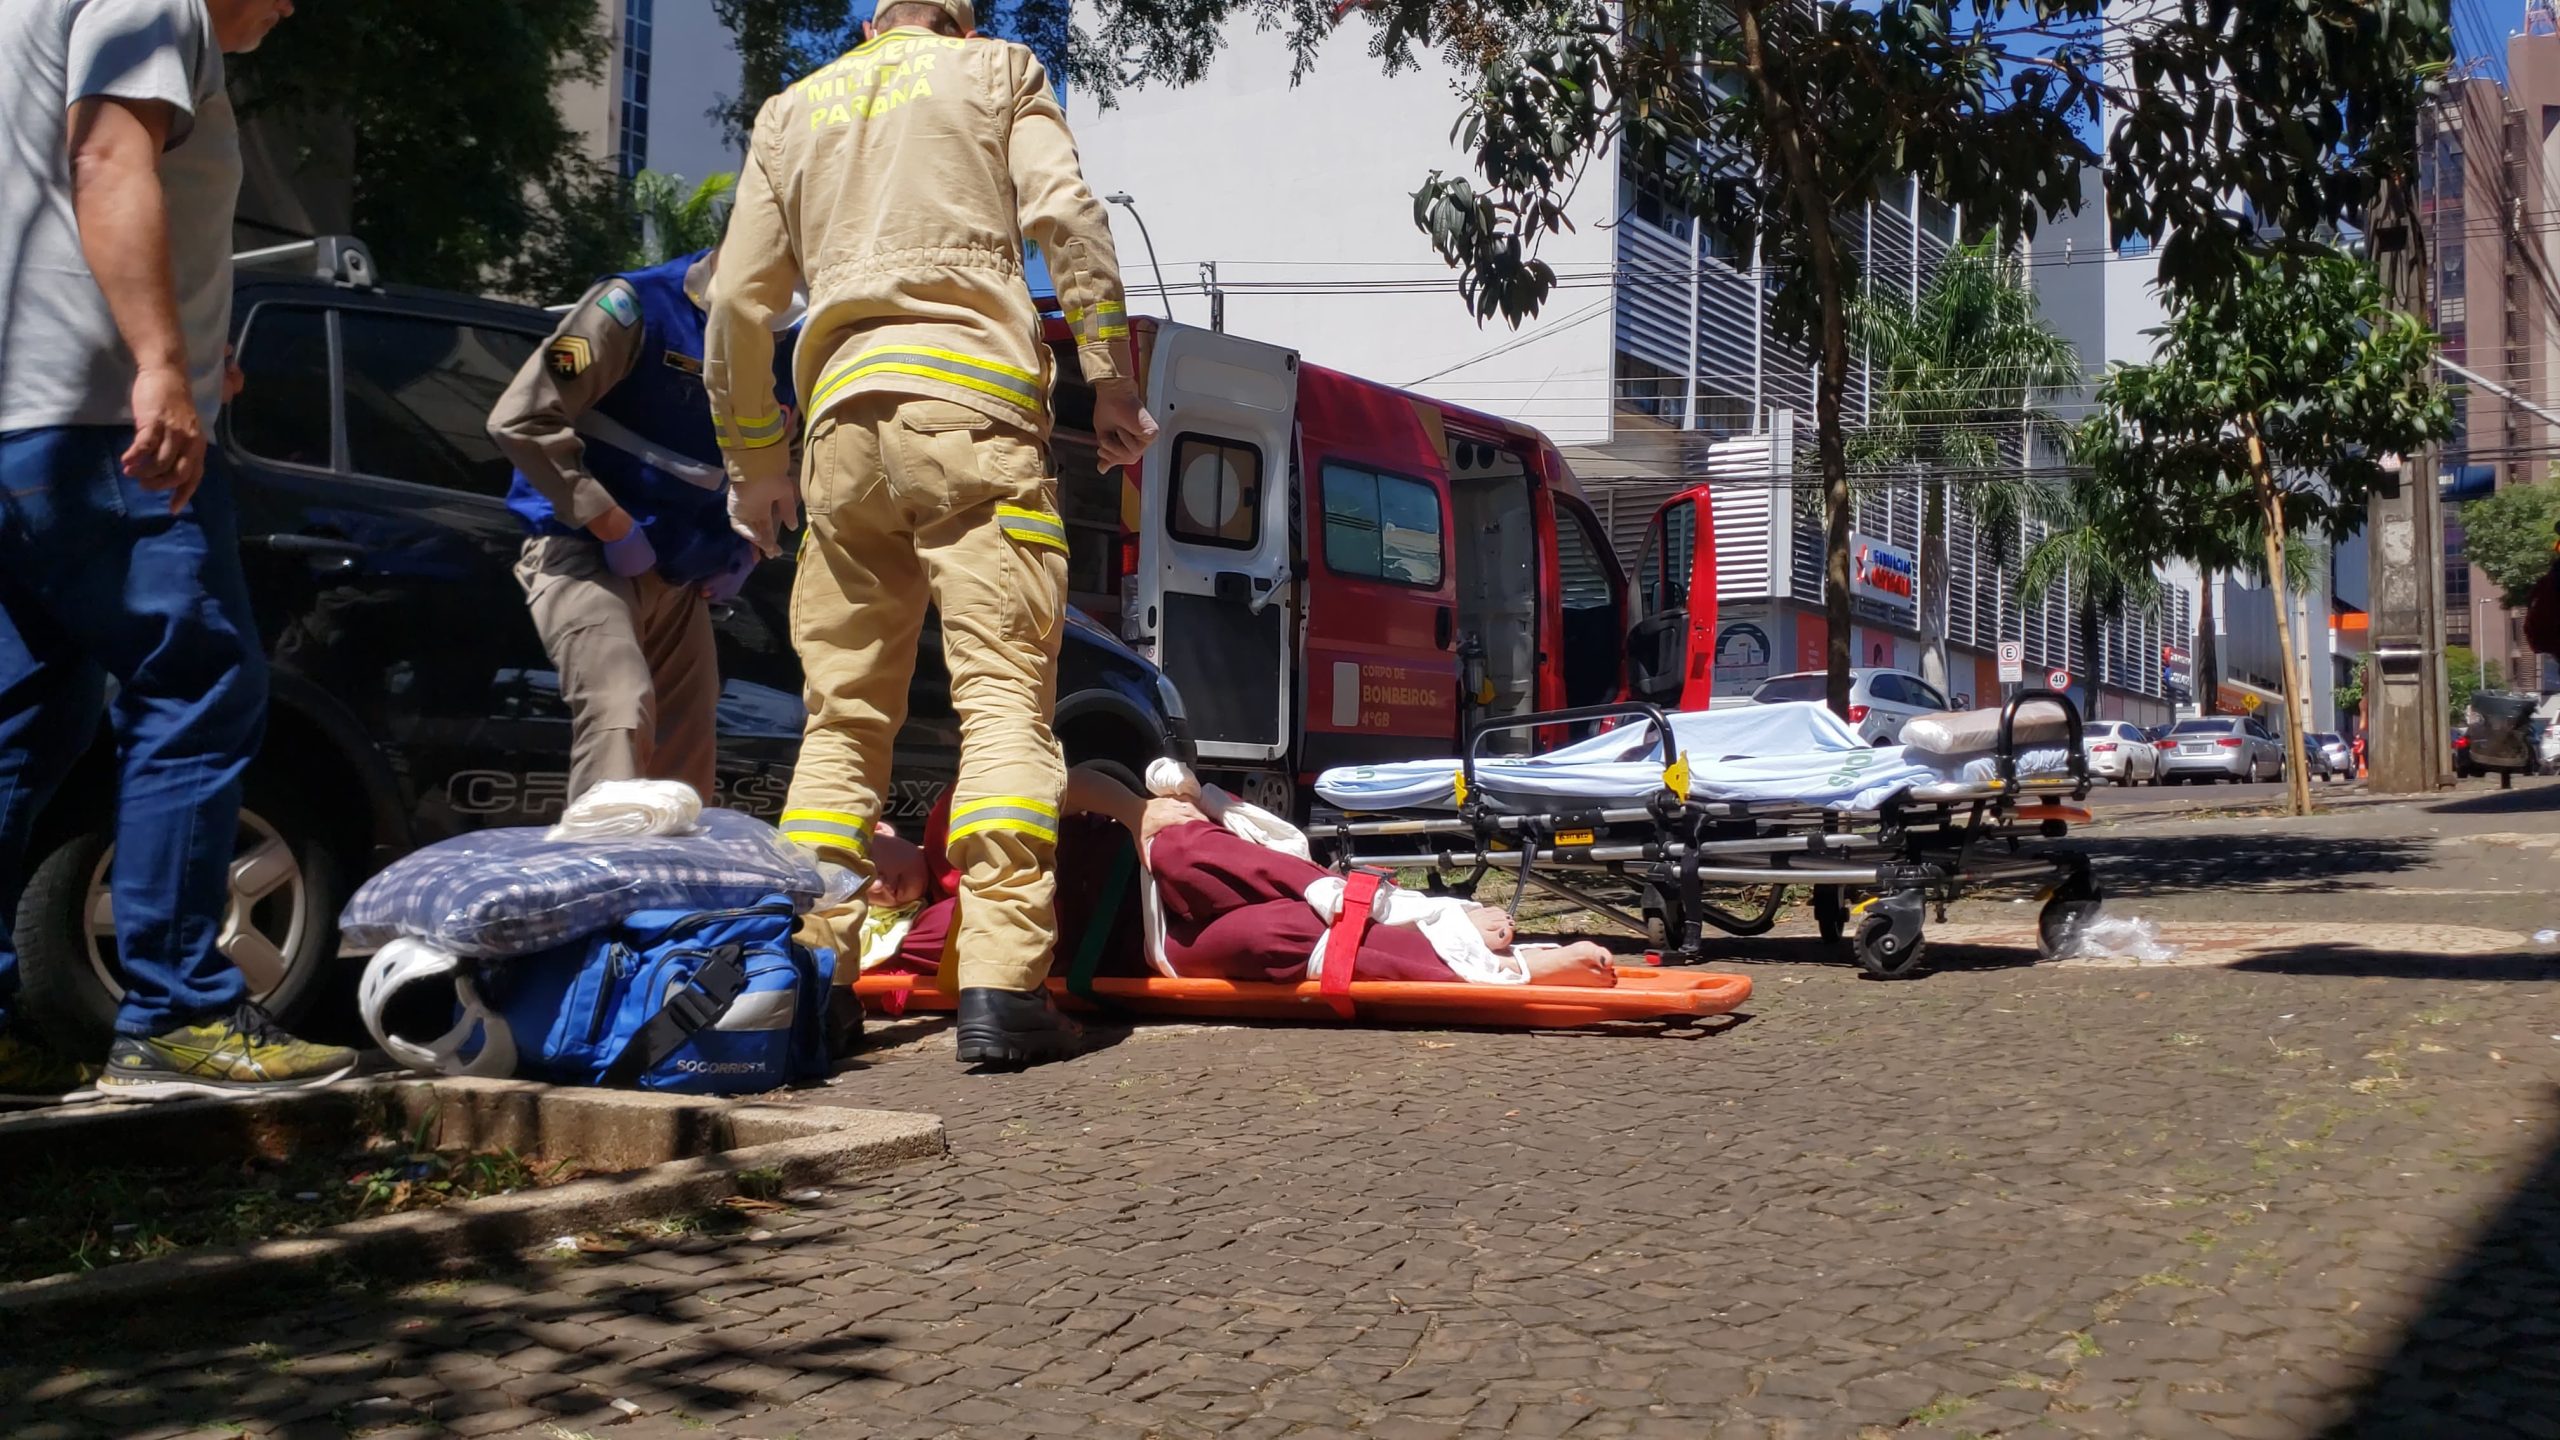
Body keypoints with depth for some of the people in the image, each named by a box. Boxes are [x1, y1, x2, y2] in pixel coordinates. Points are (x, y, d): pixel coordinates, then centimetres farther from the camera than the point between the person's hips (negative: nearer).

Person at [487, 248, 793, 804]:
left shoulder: (778, 354, 6)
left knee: (688, 759, 5)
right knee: (621, 712, -27)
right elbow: (521, 419, -18)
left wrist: (744, 551, 7)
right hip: (584, 556, -7)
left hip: (682, 580, 7)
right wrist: (613, 527, -18)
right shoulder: (637, 306, -13)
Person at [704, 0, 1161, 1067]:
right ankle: (1000, 989, -19)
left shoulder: (792, 111, 25)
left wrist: (753, 466, 26)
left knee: (844, 713, 9)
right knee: (1003, 698, -9)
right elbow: (1068, 220, 0)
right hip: (971, 404, -4)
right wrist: (1110, 379, 1)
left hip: (845, 417, 4)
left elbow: (738, 305, 19)